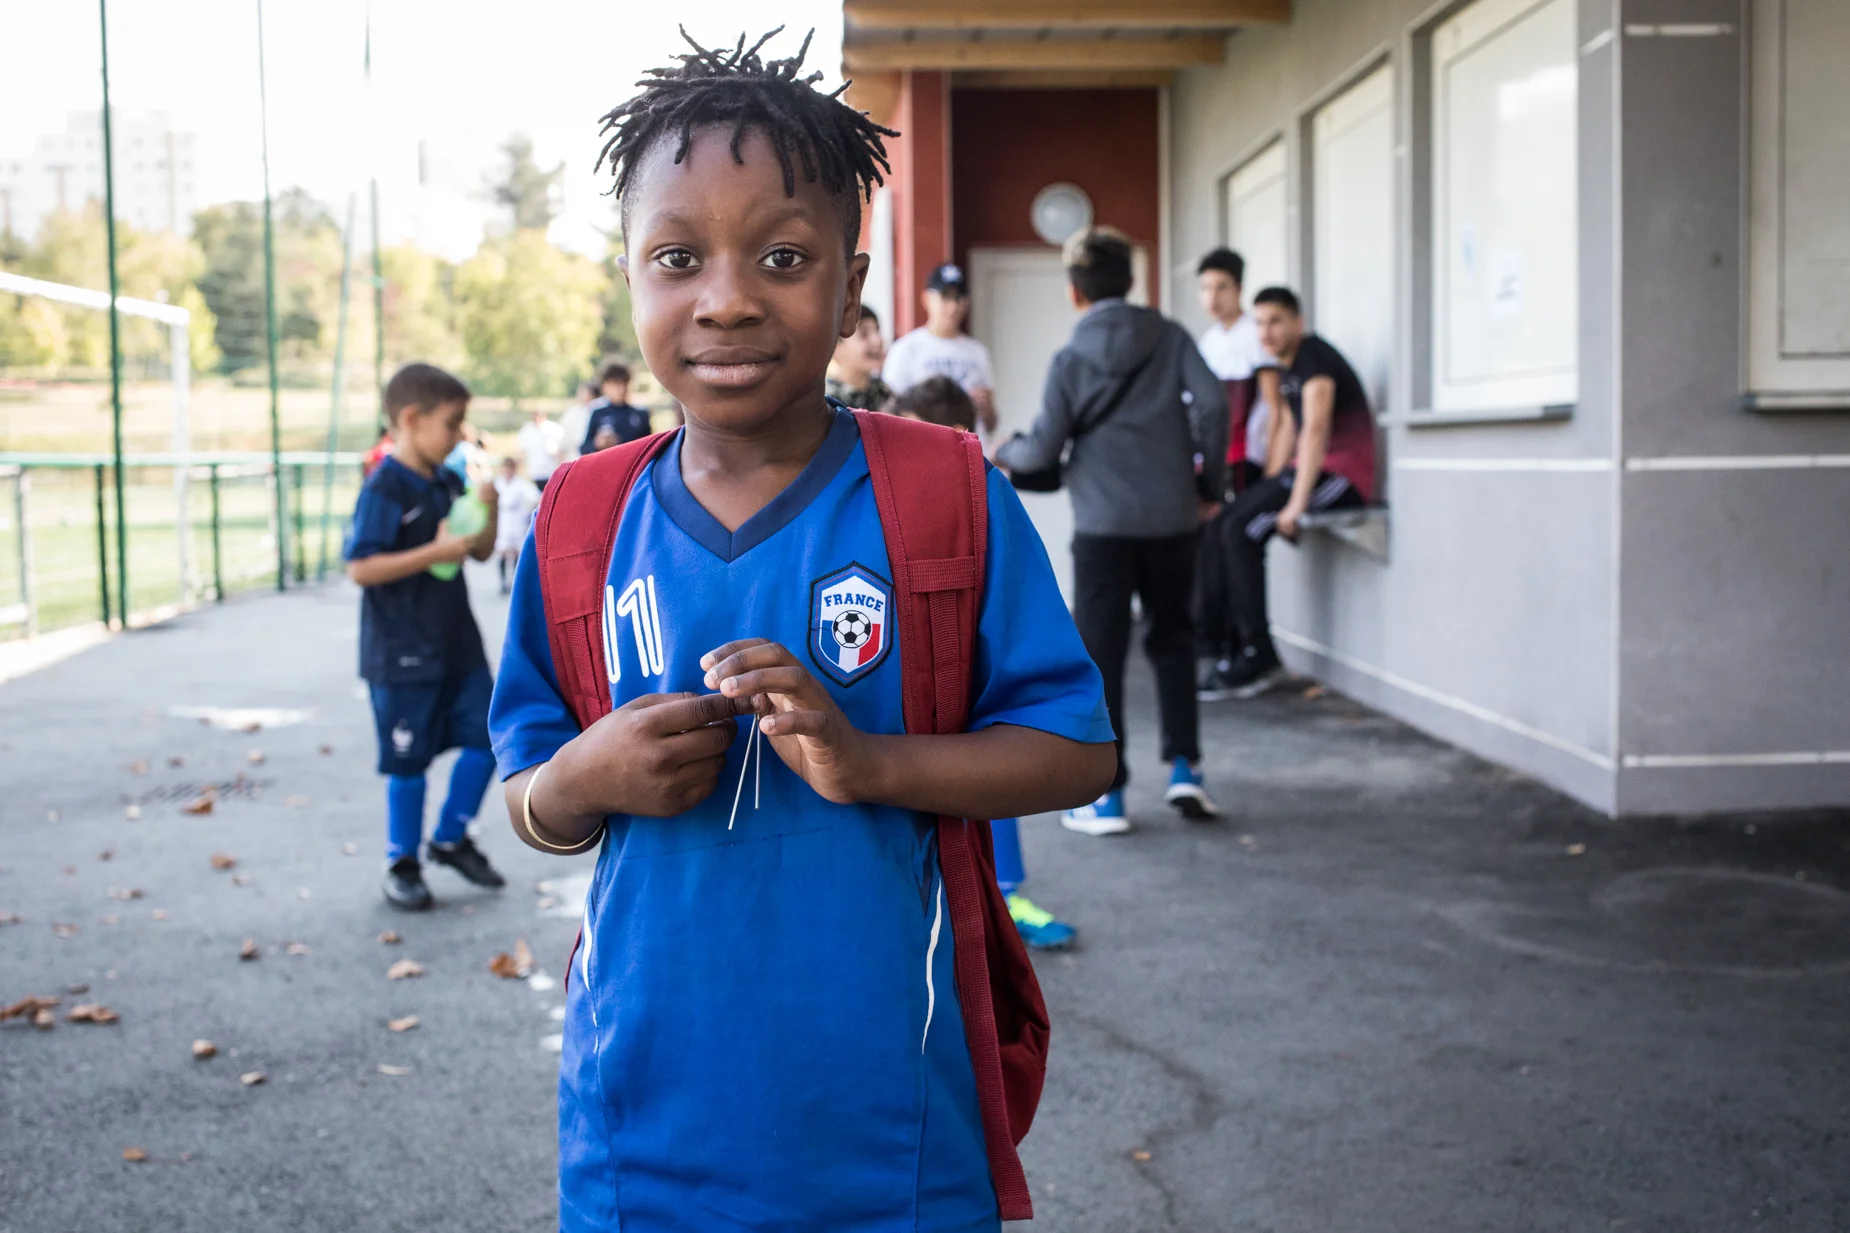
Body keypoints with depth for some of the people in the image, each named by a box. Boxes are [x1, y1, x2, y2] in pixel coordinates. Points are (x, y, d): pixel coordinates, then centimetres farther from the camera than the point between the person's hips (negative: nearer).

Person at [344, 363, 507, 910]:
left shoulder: (449, 483, 7)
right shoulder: (383, 491, -16)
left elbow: (481, 551, 14)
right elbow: (360, 568, -23)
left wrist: (488, 509, -5)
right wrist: (435, 552, -27)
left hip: (457, 644, 7)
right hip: (403, 654, -7)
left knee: (485, 736, 9)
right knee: (409, 760, 3)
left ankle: (450, 838, 27)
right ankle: (402, 864, 19)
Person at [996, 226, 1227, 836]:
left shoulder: (1071, 359, -1)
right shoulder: (1171, 337, 4)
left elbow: (1043, 449, 0)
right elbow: (1212, 403, -6)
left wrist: (1005, 453, 21)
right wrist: (1210, 482, 5)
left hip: (1103, 524, -2)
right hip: (1171, 517, 3)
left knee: (1100, 655, 4)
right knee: (1172, 642, 18)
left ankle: (1106, 795, 4)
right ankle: (1184, 768, 9)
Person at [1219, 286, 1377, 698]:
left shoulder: (1314, 359, -13)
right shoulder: (1289, 365, 17)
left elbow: (1316, 428, -24)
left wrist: (1296, 503, -29)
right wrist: (1270, 488, 9)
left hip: (1343, 474, -9)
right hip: (1314, 469, 9)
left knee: (1245, 528, -21)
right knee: (1226, 518, -2)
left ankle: (1260, 655, -18)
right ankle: (1231, 640, -1)